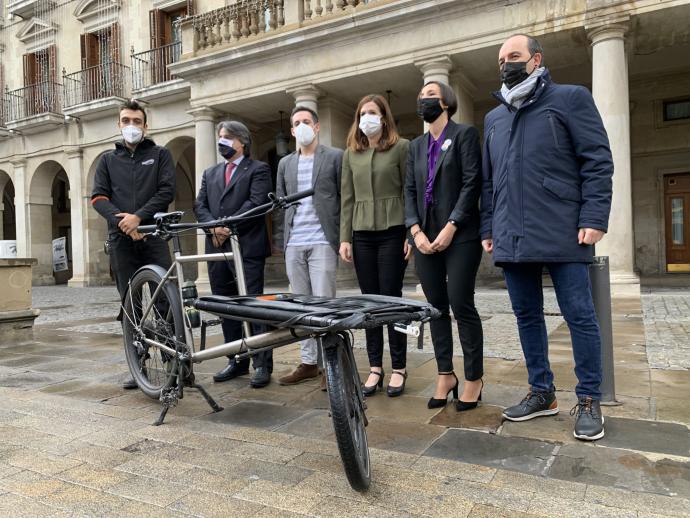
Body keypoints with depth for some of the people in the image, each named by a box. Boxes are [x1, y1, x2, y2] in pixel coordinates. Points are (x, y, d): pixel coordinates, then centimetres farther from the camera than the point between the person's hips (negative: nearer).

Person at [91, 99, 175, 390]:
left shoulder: (160, 154, 12)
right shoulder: (108, 160, 18)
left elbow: (167, 191, -3)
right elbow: (98, 197, 6)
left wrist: (138, 217, -14)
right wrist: (122, 221, -12)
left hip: (154, 236, -2)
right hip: (121, 240, 3)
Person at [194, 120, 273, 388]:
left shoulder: (258, 169, 4)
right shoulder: (210, 173, 22)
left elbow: (256, 203, -10)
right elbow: (200, 205, 11)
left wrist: (229, 226, -14)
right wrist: (213, 226, -8)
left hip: (247, 247, -6)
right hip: (217, 247, 6)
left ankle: (262, 364, 1)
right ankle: (237, 361, 21)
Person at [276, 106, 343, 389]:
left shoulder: (335, 157, 3)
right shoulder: (285, 163, 17)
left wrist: (343, 236, -5)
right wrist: (287, 232, 9)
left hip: (322, 241, -5)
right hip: (293, 243, 5)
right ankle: (308, 362, 18)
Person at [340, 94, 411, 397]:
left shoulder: (401, 147, 2)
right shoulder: (350, 154, 13)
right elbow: (346, 198, 11)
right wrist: (344, 238, 4)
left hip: (392, 231, -3)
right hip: (362, 234, 4)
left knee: (391, 299, -2)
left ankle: (398, 368, 10)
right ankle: (375, 367, 14)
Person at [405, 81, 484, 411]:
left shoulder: (464, 134, 3)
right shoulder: (416, 146, 19)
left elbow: (472, 183, -7)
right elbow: (410, 191, 11)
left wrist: (450, 228, -15)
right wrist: (416, 231, -4)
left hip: (459, 236, -5)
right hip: (425, 238, 5)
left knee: (462, 306, -5)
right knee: (436, 308, 7)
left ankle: (473, 378, 9)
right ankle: (445, 375, 18)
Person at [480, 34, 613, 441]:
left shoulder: (571, 98, 5)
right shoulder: (494, 118, 21)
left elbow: (598, 161, -2)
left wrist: (594, 218, -12)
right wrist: (489, 227, 13)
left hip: (561, 233, -5)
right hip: (512, 237, 5)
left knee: (579, 316, 0)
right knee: (527, 316, 9)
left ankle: (589, 400, 13)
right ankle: (542, 392, 21)